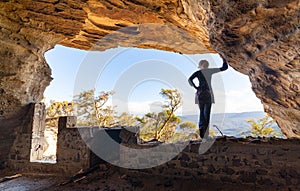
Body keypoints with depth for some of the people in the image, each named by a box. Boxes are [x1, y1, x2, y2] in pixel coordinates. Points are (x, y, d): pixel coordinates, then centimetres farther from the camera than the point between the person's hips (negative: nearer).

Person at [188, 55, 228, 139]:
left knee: (201, 112, 11)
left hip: (200, 94, 0)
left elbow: (190, 79, -15)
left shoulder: (198, 72, 2)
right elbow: (225, 67, 8)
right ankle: (205, 130, 0)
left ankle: (201, 127, -6)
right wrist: (223, 59, 20)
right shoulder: (210, 71, 3)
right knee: (207, 112, 4)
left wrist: (195, 87, -4)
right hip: (208, 94, 0)